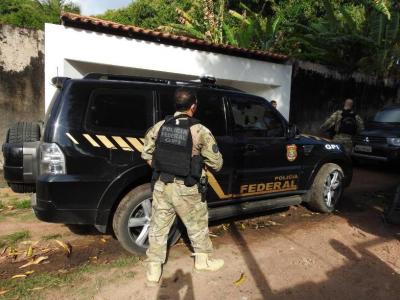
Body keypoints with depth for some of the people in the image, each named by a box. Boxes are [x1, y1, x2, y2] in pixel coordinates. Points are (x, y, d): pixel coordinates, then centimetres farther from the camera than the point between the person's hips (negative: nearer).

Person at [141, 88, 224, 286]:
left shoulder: (159, 126, -1)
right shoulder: (200, 131, -14)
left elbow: (146, 154, 8)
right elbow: (216, 163, -9)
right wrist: (200, 164, 11)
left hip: (161, 186, 4)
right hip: (186, 190, -3)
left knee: (158, 228, 15)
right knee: (198, 226, 19)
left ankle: (153, 271, 26)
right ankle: (203, 260, 39)